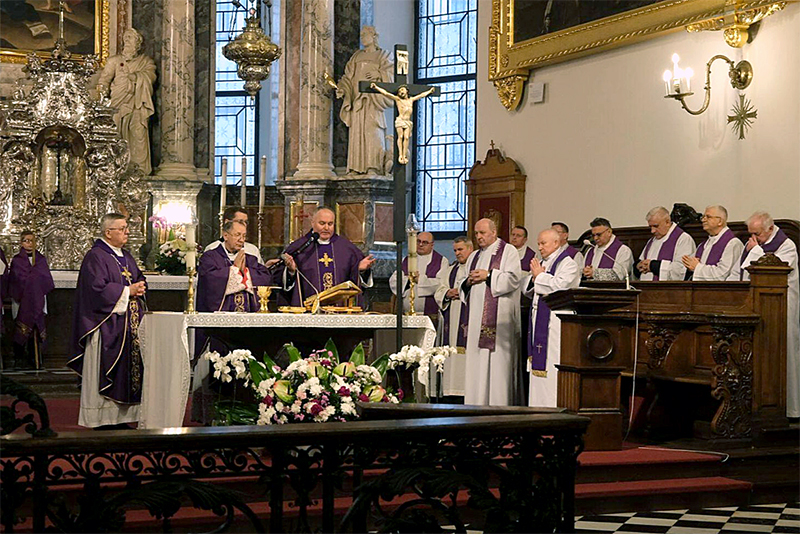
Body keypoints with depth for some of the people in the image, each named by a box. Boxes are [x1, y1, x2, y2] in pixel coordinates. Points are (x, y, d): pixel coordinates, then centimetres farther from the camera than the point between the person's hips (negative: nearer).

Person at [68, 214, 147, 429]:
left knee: (128, 367, 7)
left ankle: (119, 416, 12)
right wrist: (127, 291, -15)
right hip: (106, 325, -8)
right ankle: (101, 419, 0)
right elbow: (98, 288, -19)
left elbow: (140, 279, 23)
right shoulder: (95, 256, -10)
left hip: (128, 323, 9)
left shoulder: (126, 257, 17)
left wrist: (140, 288, 0)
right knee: (104, 370, -6)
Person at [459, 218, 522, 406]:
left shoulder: (508, 251, 4)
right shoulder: (474, 256, 23)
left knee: (498, 360, -10)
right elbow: (464, 289, 23)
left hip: (499, 315, -6)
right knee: (476, 361, 2)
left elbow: (514, 278, -9)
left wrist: (488, 275, -13)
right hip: (477, 317, 6)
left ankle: (498, 403, -10)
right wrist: (468, 283, 1)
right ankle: (476, 404, 4)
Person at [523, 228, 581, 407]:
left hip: (557, 323, -9)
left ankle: (554, 405, -10)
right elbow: (526, 289, 19)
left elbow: (560, 286, -21)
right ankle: (538, 404, 12)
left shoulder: (567, 263, -6)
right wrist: (534, 277, -2)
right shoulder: (542, 263, 20)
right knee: (538, 364, 8)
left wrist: (540, 275, -8)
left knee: (552, 364, -11)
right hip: (539, 321, 9)